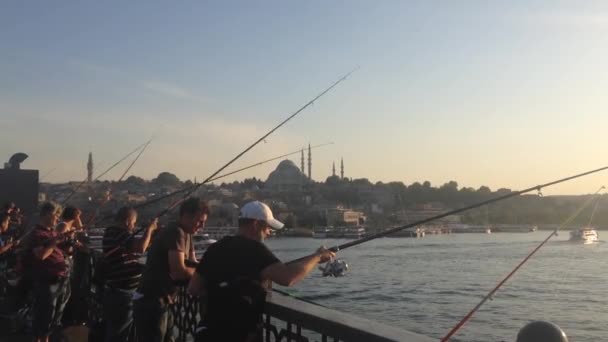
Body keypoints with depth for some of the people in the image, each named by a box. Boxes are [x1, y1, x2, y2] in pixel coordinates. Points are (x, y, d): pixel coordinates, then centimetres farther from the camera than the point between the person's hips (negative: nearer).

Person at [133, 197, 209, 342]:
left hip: (163, 302, 10)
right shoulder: (176, 233, -19)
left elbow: (192, 264, 12)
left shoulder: (186, 234, 12)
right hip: (150, 303, -10)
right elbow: (179, 271, -27)